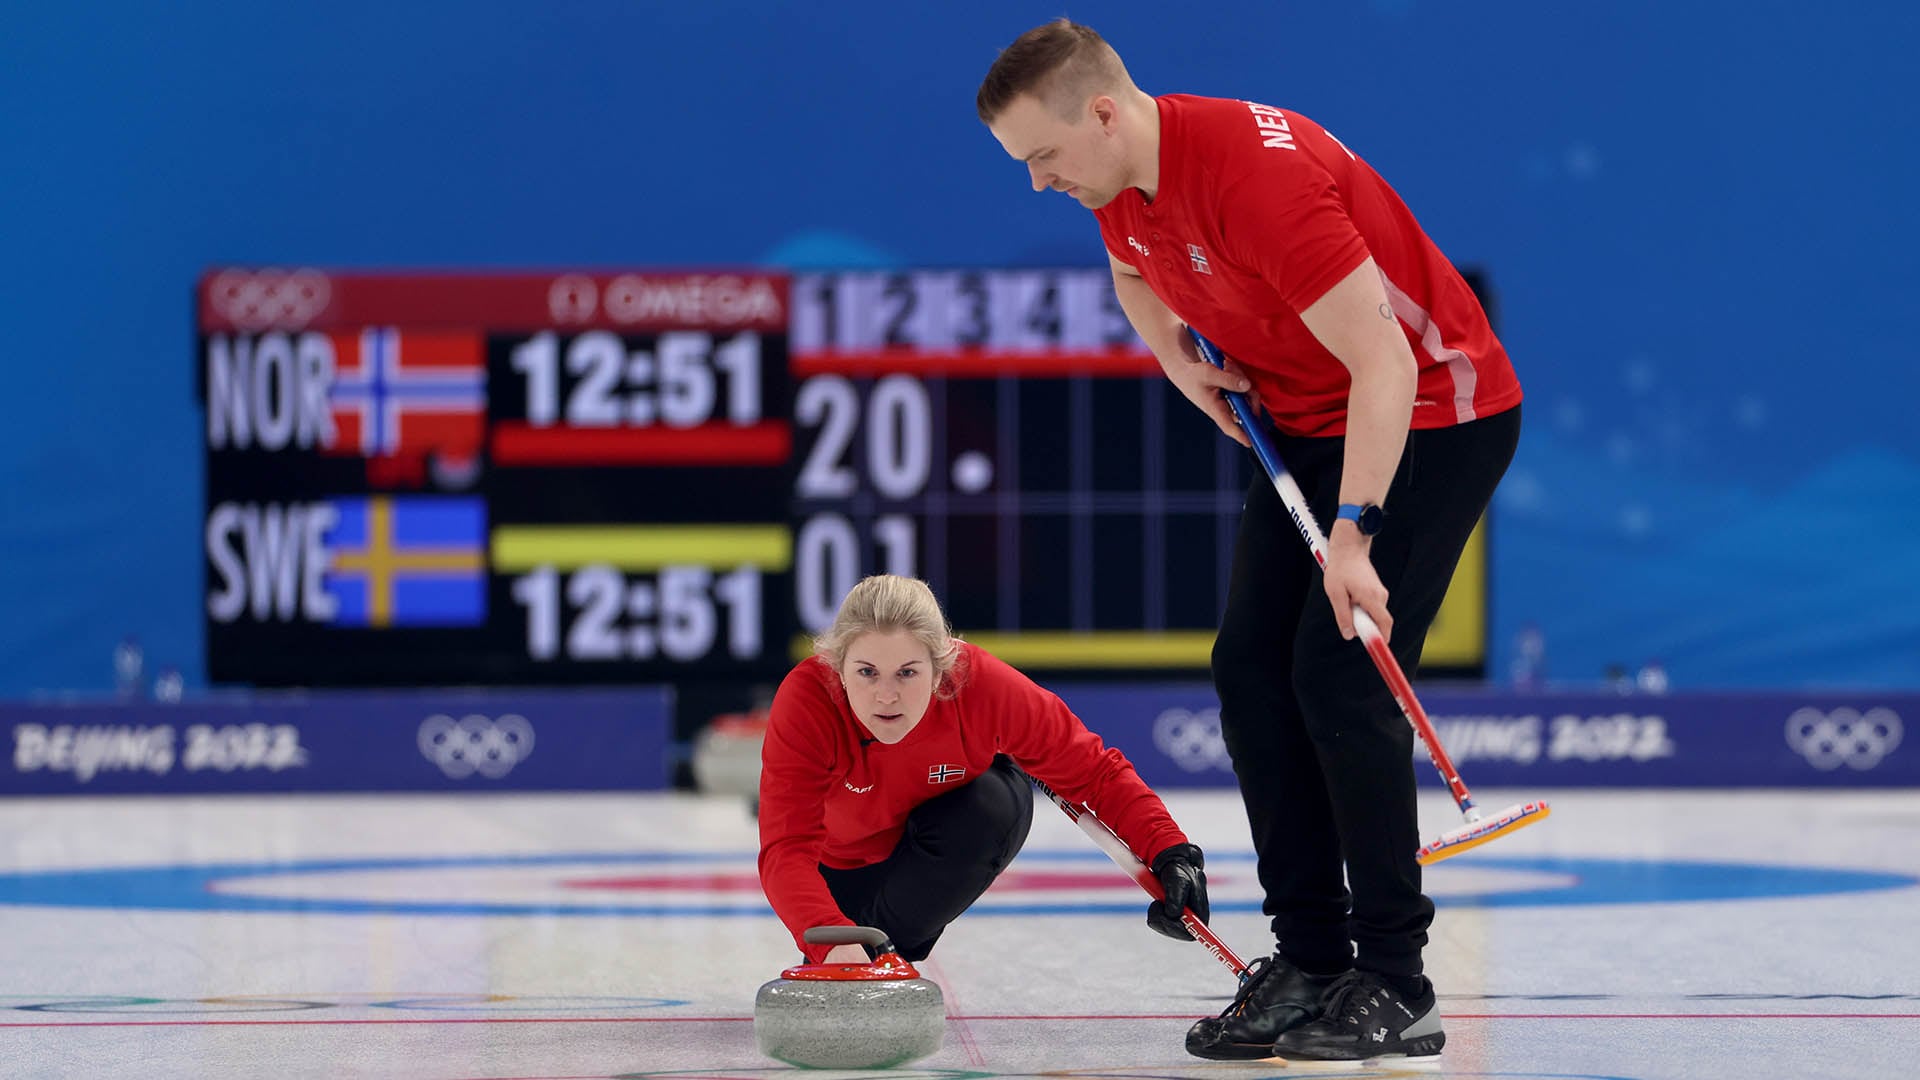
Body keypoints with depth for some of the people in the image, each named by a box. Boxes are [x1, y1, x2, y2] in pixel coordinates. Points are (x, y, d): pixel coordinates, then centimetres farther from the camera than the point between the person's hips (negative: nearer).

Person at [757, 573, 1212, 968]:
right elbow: (786, 851, -45)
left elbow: (1095, 771, -24)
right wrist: (833, 943, -64)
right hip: (841, 855, 1)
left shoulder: (982, 684, -35)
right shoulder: (805, 701, -38)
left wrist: (1171, 854, -39)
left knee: (998, 801, -30)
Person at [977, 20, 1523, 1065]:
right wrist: (1183, 363, 3)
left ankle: (1394, 985, -10)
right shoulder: (1119, 188, -2)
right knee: (1252, 665, 1)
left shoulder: (1259, 168, -31)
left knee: (1340, 673, -16)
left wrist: (1353, 534, -37)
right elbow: (1137, 279, 24)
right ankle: (1308, 959, 6)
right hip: (1310, 422, 9)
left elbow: (1385, 362, -33)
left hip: (1433, 413, -9)